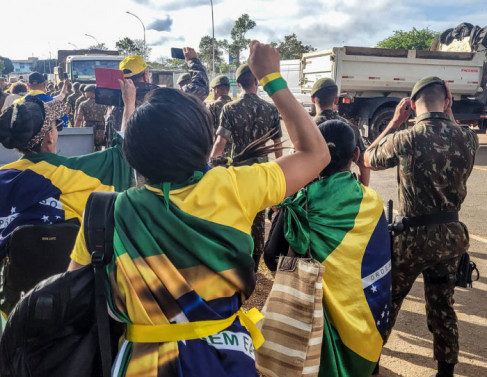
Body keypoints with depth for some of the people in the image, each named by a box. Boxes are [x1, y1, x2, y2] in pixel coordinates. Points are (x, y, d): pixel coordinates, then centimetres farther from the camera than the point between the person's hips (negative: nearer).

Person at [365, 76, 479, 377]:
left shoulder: (405, 139, -18)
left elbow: (369, 160, 2)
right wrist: (448, 115, 13)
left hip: (414, 235, -4)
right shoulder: (469, 137, -7)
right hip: (451, 233, 4)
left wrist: (395, 122, 6)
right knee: (443, 305, 19)